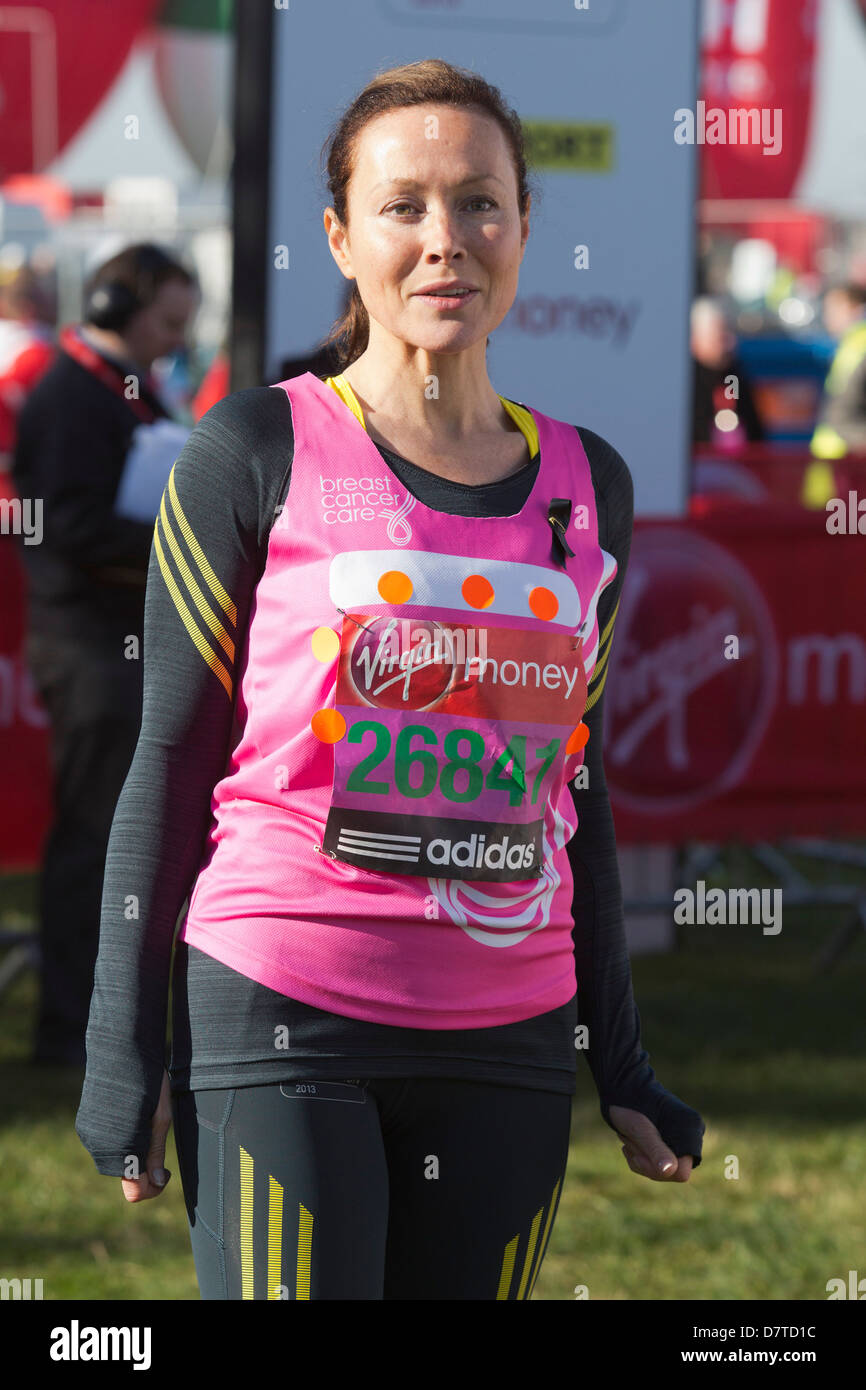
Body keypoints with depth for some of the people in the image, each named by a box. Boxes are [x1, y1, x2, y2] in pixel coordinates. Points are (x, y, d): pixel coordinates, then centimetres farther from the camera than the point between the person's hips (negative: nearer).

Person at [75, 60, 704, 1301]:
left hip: (503, 1049, 4)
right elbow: (171, 760, 0)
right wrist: (125, 1058, -3)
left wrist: (619, 1058, 16)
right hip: (282, 1030, -4)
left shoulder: (587, 485, 11)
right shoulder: (257, 454, -1)